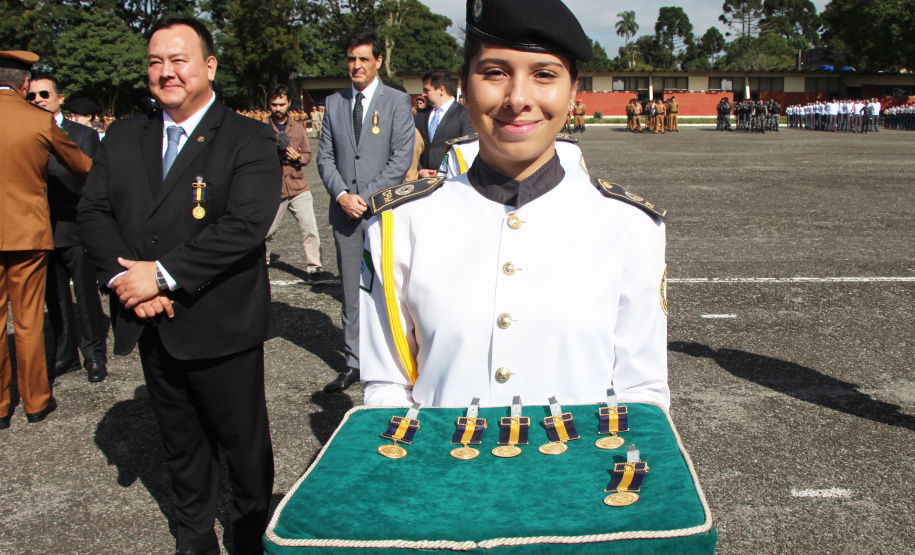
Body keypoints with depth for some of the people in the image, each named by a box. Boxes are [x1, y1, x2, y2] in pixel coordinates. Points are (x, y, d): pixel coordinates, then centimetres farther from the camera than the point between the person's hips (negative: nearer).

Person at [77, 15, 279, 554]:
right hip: (151, 326, 5)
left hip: (221, 327, -5)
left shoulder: (250, 140, -9)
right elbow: (93, 211, 4)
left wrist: (163, 274, -22)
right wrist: (121, 276, -13)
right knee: (182, 444, 21)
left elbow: (245, 225, -21)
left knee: (244, 443, 11)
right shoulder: (124, 137, 9)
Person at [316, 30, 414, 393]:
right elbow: (325, 156, 11)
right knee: (351, 291, 7)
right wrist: (341, 195, -6)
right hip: (345, 210, 4)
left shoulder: (397, 101, 2)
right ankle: (354, 362, 15)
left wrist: (366, 196, -11)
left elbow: (401, 158, -5)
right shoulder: (333, 103, 13)